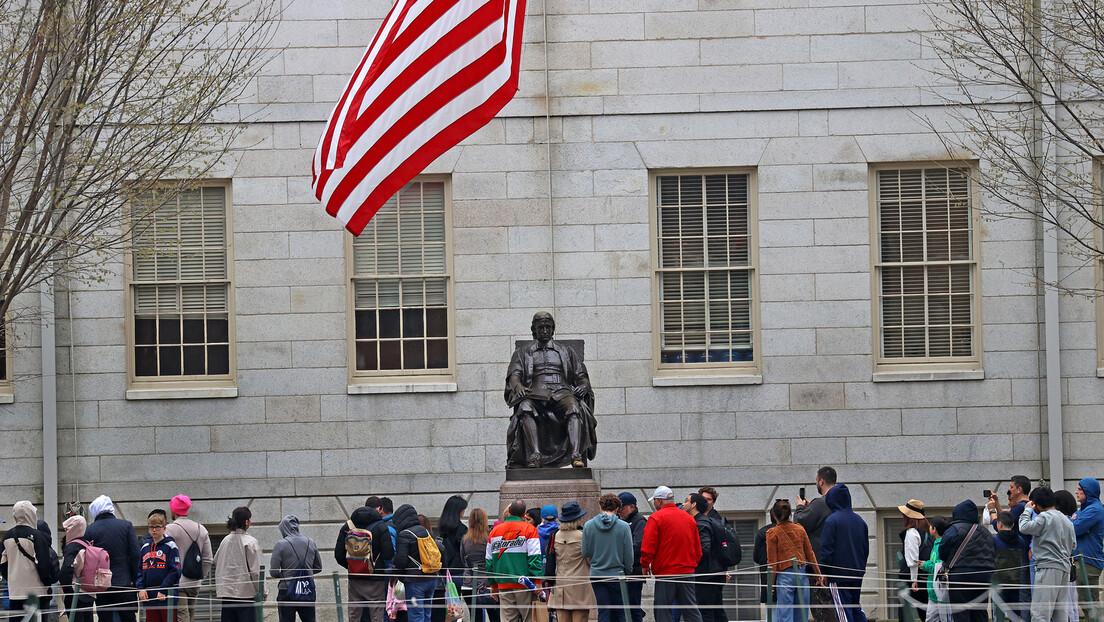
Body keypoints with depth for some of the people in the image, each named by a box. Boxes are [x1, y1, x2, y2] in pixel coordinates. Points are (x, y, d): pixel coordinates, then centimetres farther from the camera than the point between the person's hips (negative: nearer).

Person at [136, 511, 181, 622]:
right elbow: (139, 570, 16)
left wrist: (163, 590, -15)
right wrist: (140, 588, -1)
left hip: (167, 596, -5)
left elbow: (175, 571, -8)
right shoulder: (145, 548, 15)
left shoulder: (170, 546, -2)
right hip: (149, 597, 5)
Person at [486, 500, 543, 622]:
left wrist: (492, 584, 19)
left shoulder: (495, 531, 11)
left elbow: (489, 561, 13)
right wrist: (537, 582, -7)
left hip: (503, 584, 4)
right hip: (524, 584, -4)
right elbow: (534, 558, -10)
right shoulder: (529, 529, -3)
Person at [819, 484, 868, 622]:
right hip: (857, 574, 6)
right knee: (856, 608, 14)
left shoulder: (831, 521, -12)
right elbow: (866, 549, 14)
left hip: (839, 574, -6)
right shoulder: (859, 521, 9)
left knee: (844, 610, -5)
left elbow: (826, 550, -14)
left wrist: (823, 573, -9)